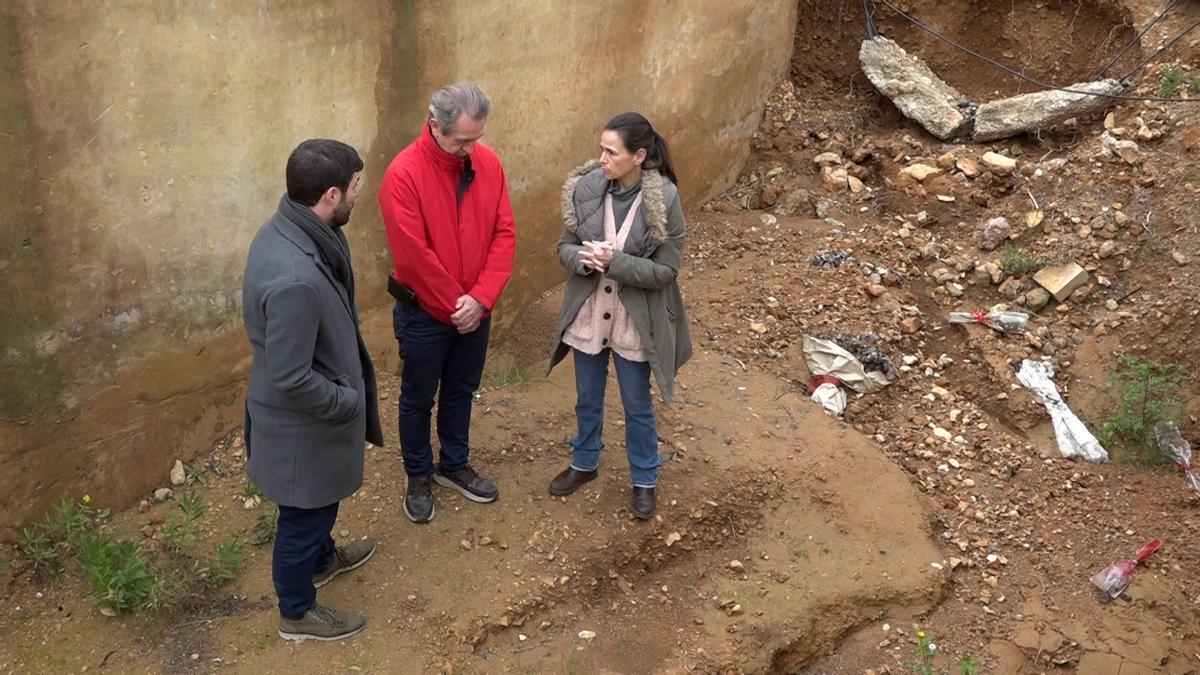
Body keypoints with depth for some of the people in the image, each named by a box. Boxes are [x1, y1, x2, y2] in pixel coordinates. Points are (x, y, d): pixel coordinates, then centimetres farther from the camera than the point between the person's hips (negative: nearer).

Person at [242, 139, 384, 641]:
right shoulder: (296, 279, -39)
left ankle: (322, 558, 59)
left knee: (318, 501, 32)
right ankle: (297, 613, 39)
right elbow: (291, 379, -31)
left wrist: (346, 393, 14)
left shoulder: (285, 228, -7)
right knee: (304, 512, 15)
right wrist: (348, 401, -15)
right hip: (302, 421, -9)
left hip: (310, 411, 9)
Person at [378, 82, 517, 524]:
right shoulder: (404, 174, -22)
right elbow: (414, 256, -22)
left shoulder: (488, 163, -5)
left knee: (461, 391, 21)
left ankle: (454, 465, 40)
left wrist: (480, 298, -15)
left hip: (475, 309, 5)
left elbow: (504, 234, -5)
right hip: (424, 312, -5)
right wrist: (454, 307, -15)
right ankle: (418, 476, 32)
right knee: (418, 398, 13)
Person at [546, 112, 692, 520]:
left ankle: (644, 481, 36)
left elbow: (665, 271, -17)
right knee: (587, 399, 22)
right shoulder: (586, 189, -9)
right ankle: (584, 463, 46)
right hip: (588, 315, 3)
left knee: (637, 407, 15)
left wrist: (614, 261, -28)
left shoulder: (663, 200, -19)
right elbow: (565, 246, -1)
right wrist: (583, 258, -24)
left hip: (635, 322, -3)